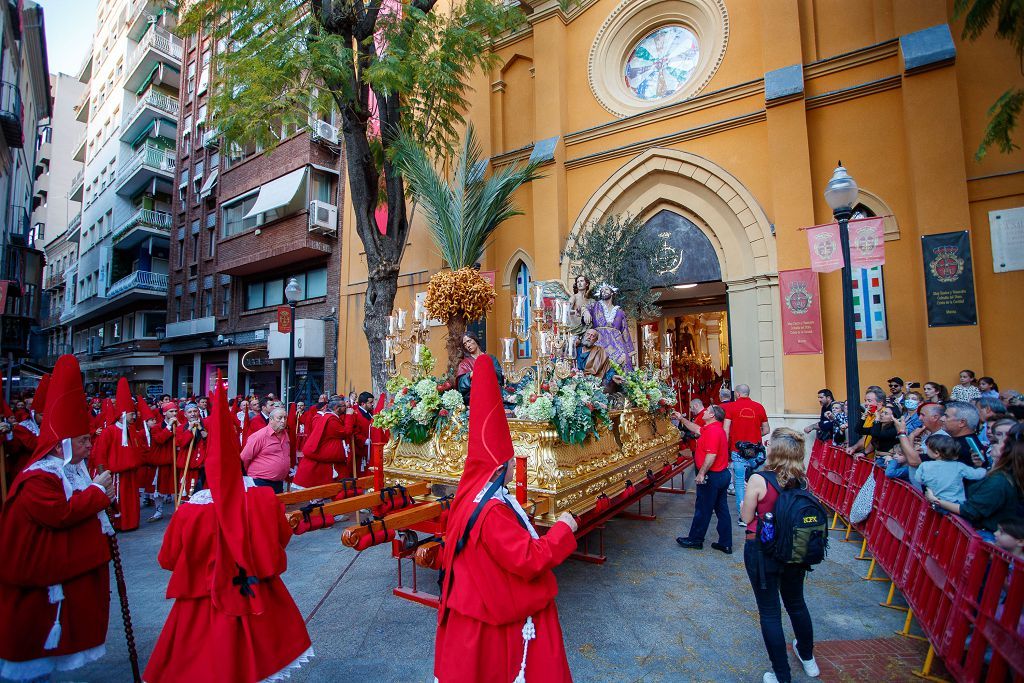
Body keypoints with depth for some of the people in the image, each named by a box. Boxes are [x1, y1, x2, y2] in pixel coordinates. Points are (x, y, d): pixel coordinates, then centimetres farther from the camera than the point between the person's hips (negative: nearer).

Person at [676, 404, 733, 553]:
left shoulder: (712, 430, -22)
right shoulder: (717, 428, 11)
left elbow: (711, 455, -28)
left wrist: (701, 473, -23)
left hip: (711, 476, -10)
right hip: (723, 474, 10)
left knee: (702, 510, 4)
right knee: (722, 510, 13)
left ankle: (695, 540, 18)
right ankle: (725, 544, 19)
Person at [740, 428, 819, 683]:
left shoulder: (758, 480, -22)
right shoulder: (802, 480, -8)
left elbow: (746, 519, -12)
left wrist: (747, 498, 4)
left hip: (762, 552, -5)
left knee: (769, 612, 11)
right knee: (797, 603, 27)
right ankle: (807, 657, 50)